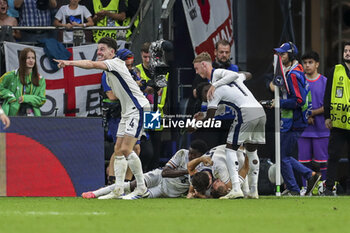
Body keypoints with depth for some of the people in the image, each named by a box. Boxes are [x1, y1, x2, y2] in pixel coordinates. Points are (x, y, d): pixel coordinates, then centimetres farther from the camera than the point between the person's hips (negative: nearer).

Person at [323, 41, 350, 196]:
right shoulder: (336, 71, 7)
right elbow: (328, 95, 8)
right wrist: (327, 116, 2)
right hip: (338, 123, 0)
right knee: (333, 155, -1)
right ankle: (329, 187, 2)